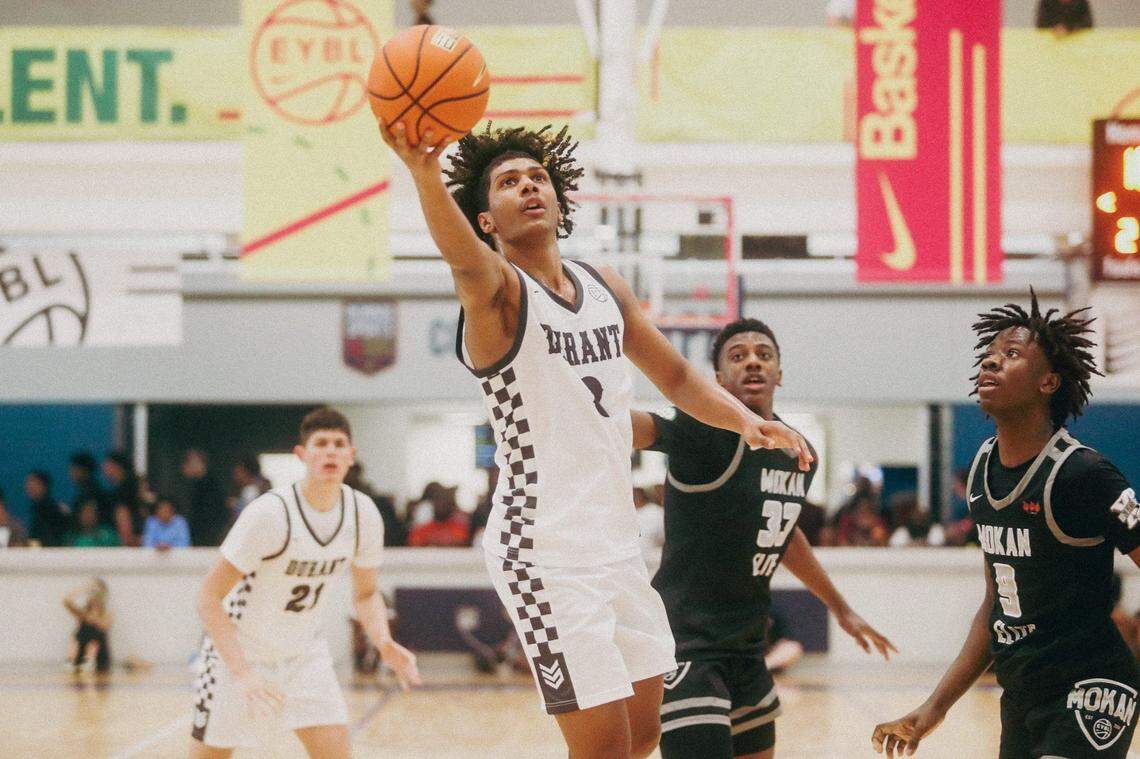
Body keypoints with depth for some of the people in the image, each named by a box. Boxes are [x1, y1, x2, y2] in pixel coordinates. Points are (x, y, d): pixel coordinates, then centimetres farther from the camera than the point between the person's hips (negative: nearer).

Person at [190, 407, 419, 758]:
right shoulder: (270, 513, -27)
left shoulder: (363, 514, -10)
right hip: (239, 649, -4)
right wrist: (242, 672, -34)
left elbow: (365, 594, 7)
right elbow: (209, 598, -23)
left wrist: (385, 643, -15)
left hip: (304, 651, 4)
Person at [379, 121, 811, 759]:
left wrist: (744, 419, 2)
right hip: (545, 551, -8)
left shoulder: (606, 289, 11)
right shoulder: (499, 289, -11)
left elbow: (676, 377, 22)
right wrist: (425, 175, -57)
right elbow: (467, 260, -36)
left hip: (618, 543, 8)